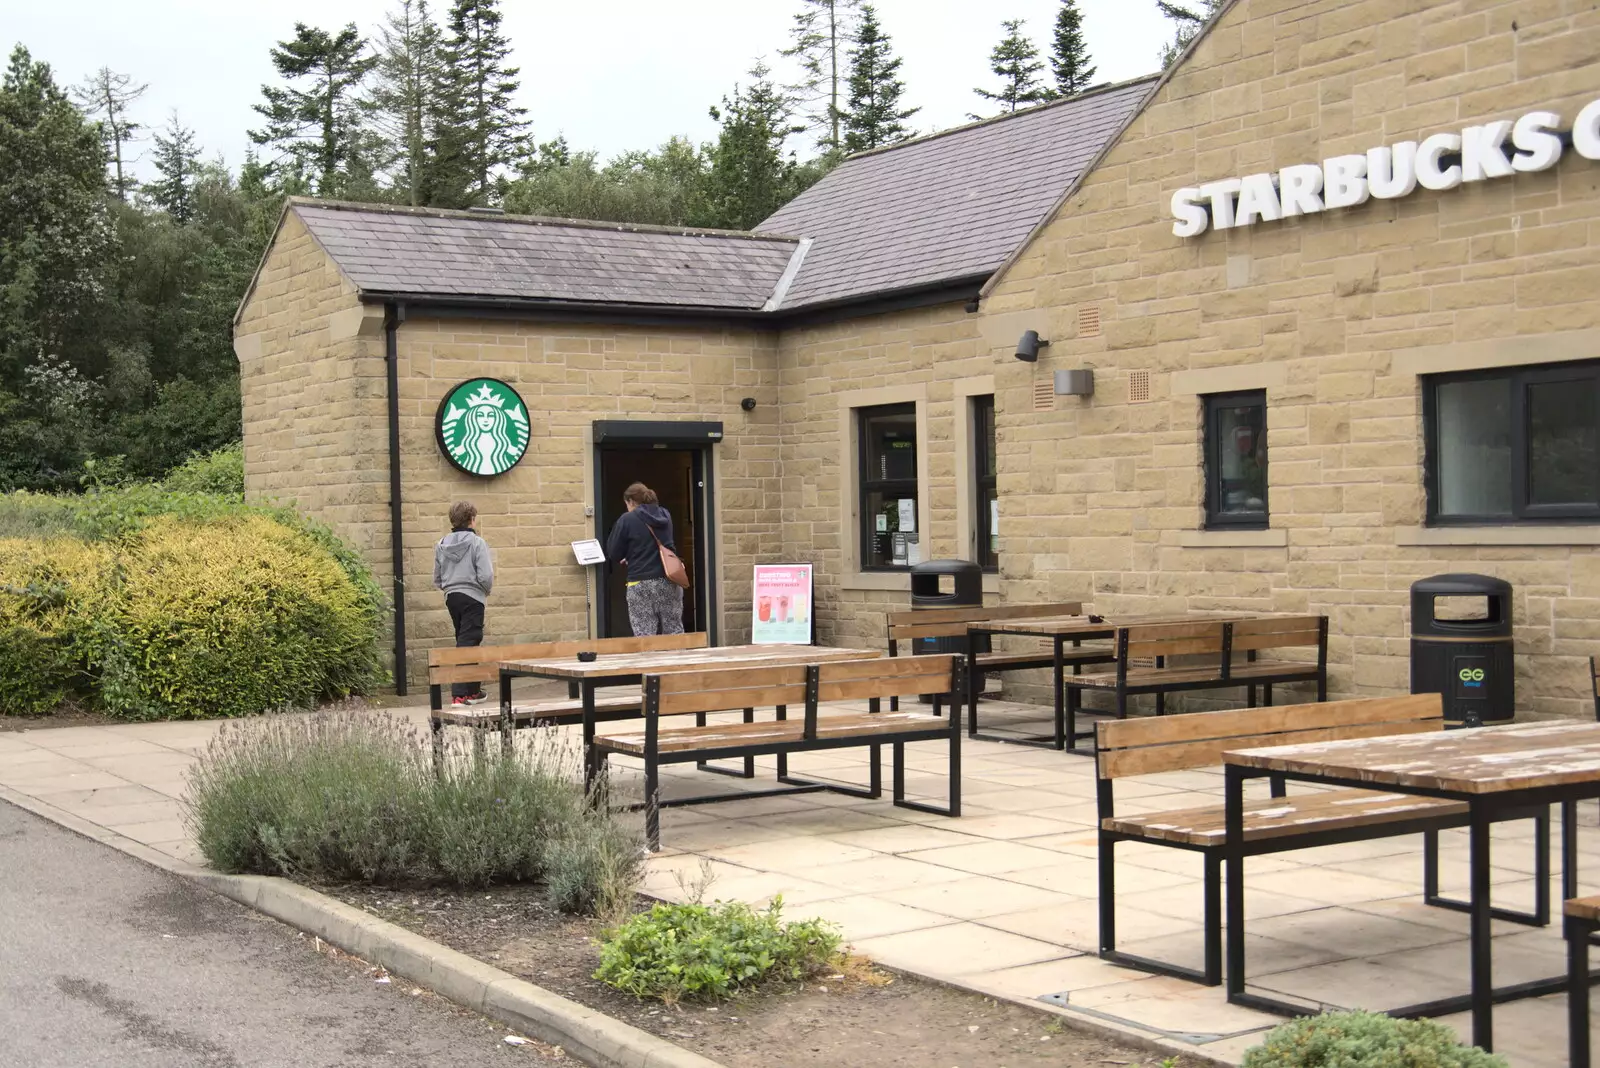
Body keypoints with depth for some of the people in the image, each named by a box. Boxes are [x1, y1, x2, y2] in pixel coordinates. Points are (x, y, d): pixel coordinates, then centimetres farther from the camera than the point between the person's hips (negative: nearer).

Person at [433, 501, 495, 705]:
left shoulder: (441, 545, 6)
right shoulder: (477, 543, -11)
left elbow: (437, 579, 10)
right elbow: (486, 576, -16)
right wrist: (486, 591, 3)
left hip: (451, 597, 6)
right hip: (472, 598, -6)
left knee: (463, 642, 17)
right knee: (467, 644, -6)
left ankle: (473, 690, 26)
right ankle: (459, 694, -13)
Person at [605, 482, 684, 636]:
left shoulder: (627, 519, -4)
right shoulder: (665, 516, 13)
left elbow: (613, 554, -2)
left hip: (642, 583, -5)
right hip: (669, 580, 5)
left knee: (645, 636, -4)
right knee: (675, 632, 9)